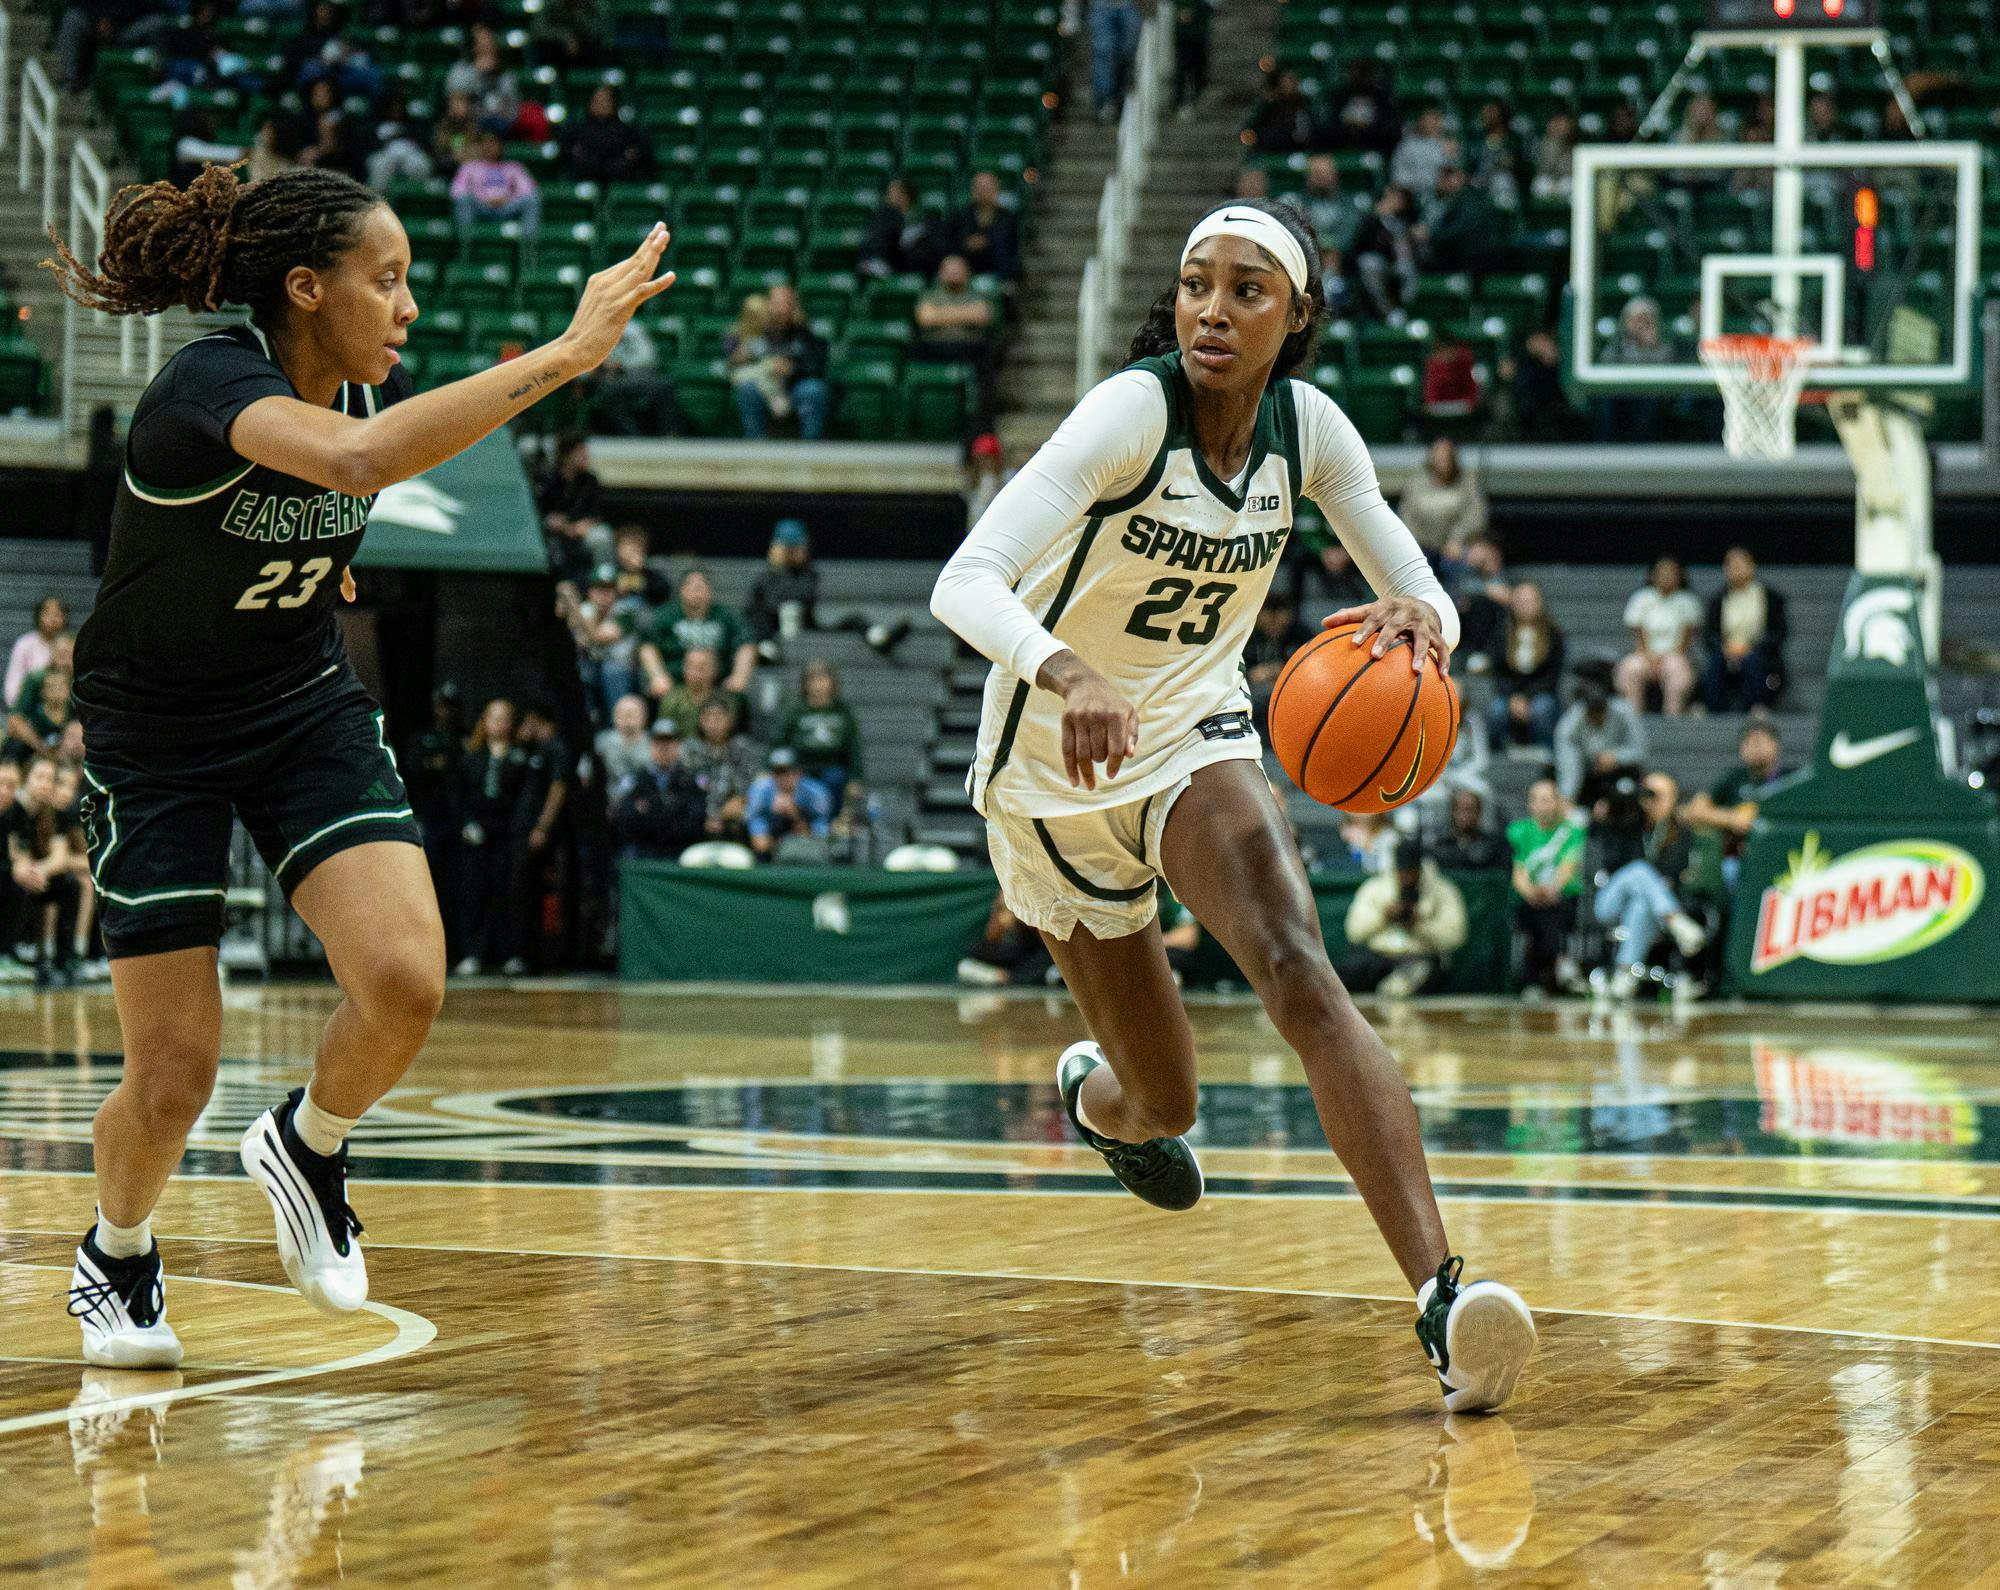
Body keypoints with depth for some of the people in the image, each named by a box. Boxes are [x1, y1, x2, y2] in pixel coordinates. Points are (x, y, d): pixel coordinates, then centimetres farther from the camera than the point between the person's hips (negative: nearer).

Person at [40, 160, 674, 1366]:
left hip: (308, 711, 5)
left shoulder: (368, 388, -6)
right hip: (157, 739, -5)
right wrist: (562, 358, -51)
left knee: (406, 983, -19)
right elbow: (353, 459, -50)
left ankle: (308, 1145, 13)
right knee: (174, 1081, -4)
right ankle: (118, 1256, 28)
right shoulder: (210, 384, -28)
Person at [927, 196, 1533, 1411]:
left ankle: (1442, 1292, -37)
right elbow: (964, 584, -35)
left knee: (1297, 969, -27)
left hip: (1199, 731, 3)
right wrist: (1065, 673, -56)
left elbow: (1426, 598, -6)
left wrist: (1420, 619, -32)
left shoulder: (1305, 426, -9)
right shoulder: (1133, 410, -25)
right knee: (1164, 1110, 5)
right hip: (1062, 764, -3)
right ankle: (1101, 1092, 47)